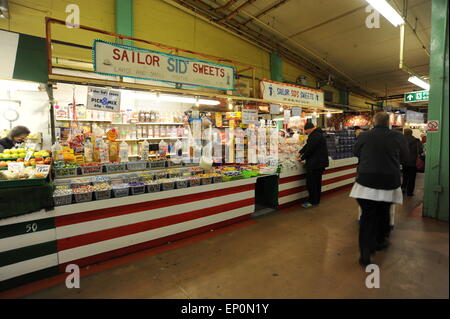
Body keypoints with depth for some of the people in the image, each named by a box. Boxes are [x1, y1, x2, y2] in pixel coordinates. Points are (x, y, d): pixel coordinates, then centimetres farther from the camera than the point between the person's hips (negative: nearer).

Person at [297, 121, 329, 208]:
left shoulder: (315, 136, -21)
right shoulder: (318, 133, 15)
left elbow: (310, 149, -21)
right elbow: (307, 145, 21)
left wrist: (302, 158, -8)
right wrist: (300, 152, 15)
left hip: (315, 164, -11)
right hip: (321, 162, 11)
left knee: (311, 183, -3)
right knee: (317, 182, 17)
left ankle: (312, 202, 5)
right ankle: (317, 201, 27)